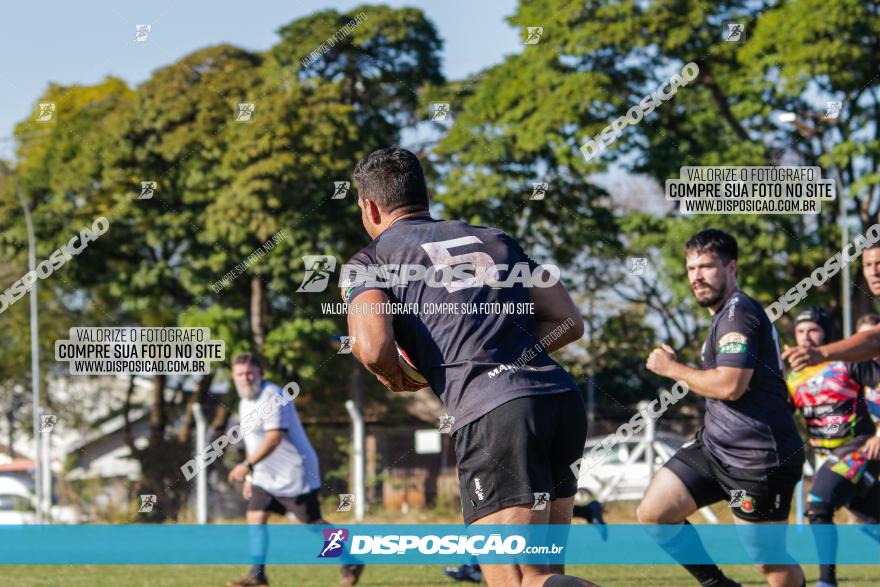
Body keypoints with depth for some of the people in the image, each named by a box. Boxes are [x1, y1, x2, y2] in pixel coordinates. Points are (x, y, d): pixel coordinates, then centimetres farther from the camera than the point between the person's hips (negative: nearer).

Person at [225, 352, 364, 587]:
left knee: (313, 523, -1)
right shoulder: (245, 403, 12)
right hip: (265, 477, 9)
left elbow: (274, 438, -28)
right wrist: (250, 477, 20)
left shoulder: (272, 397, -18)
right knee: (255, 518, -3)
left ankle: (351, 565, 13)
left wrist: (248, 465, -33)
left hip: (295, 475, -9)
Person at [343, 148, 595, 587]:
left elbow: (373, 348, -7)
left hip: (491, 412, -6)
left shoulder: (369, 261, 11)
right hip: (562, 396, 6)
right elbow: (569, 322, 21)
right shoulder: (496, 240, 26)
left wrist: (395, 381, 14)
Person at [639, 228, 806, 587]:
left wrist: (673, 369, -11)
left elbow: (729, 385, -25)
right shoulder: (726, 314, 18)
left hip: (757, 458, -10)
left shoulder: (738, 313, -14)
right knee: (652, 513, 1)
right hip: (714, 446, 10)